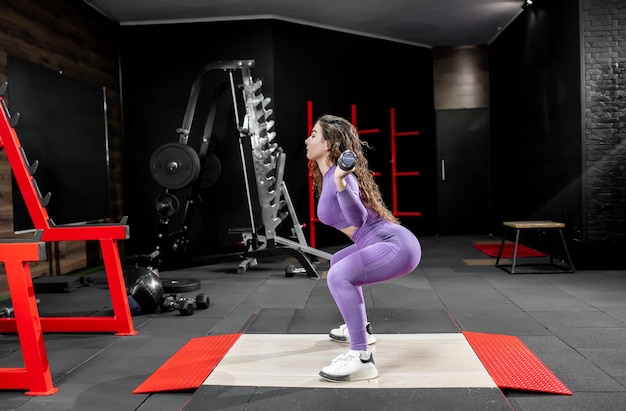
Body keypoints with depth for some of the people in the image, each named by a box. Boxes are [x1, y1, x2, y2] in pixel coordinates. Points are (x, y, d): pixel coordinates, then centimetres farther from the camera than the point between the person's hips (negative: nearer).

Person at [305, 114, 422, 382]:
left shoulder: (338, 176, -17)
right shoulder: (329, 176, 11)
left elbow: (358, 219, -33)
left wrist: (340, 182, -44)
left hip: (396, 246, -11)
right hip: (389, 242, 11)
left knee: (339, 276, -29)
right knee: (338, 262, 30)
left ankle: (362, 360, -22)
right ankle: (360, 328, 38)